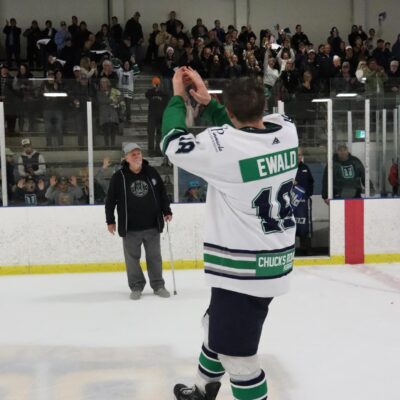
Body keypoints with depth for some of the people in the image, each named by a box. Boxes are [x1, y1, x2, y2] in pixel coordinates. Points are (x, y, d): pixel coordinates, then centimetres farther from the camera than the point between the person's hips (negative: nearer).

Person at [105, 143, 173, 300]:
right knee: (132, 258, 6)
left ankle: (158, 285, 22)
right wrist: (110, 221, 1)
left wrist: (166, 211, 5)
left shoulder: (152, 173, 2)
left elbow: (162, 193, 11)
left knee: (154, 257, 10)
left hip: (152, 226, 2)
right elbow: (110, 200, 0)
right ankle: (136, 286, 20)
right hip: (130, 228, -2)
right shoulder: (119, 177, -5)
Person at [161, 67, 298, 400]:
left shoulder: (224, 145, -24)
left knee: (235, 352, 4)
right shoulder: (286, 130, -5)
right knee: (217, 324, 28)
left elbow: (174, 143, -7)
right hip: (274, 258, 9)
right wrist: (206, 100, 9)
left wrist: (178, 96, 7)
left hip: (244, 267, -9)